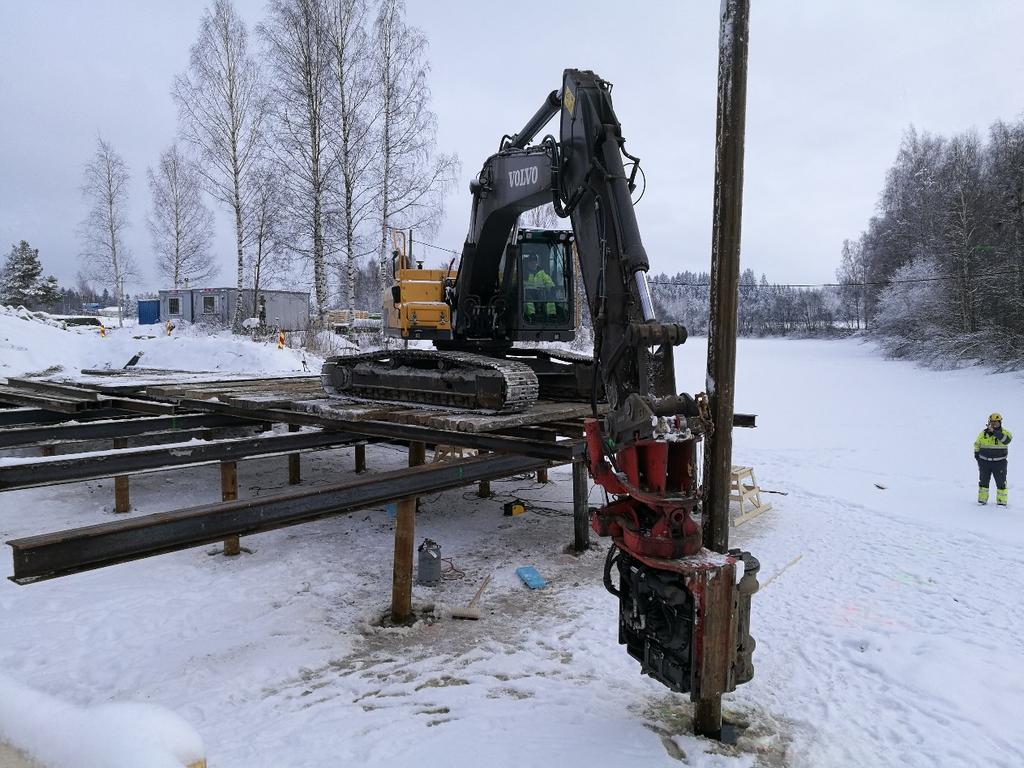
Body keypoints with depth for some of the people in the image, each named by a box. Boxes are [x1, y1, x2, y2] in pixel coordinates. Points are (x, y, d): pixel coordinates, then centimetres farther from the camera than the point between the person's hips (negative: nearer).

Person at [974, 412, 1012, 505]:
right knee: (983, 482, 9)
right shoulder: (983, 433, 5)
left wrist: (994, 432, -29)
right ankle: (982, 500, 18)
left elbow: (1006, 440, -25)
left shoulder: (1005, 432, -2)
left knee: (1001, 483, 3)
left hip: (999, 463, -2)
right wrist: (978, 459, 8)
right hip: (985, 462, 2)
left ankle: (1001, 501, 11)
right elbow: (977, 445, 14)